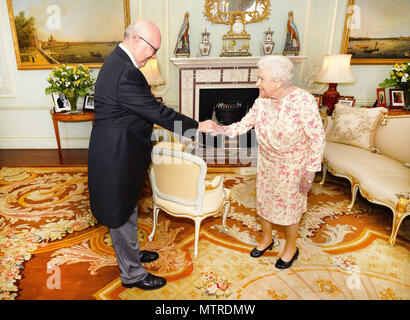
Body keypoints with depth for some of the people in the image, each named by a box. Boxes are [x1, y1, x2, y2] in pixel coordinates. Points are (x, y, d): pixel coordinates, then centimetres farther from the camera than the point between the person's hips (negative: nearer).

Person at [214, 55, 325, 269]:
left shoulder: (303, 101, -25)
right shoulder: (262, 101, -9)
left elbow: (318, 139, -20)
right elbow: (242, 126, -2)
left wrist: (310, 174, -18)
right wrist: (216, 129, -17)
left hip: (292, 166, -5)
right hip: (266, 162, 6)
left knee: (289, 206, 11)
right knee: (263, 201, 18)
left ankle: (291, 248, 39)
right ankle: (266, 239, 46)